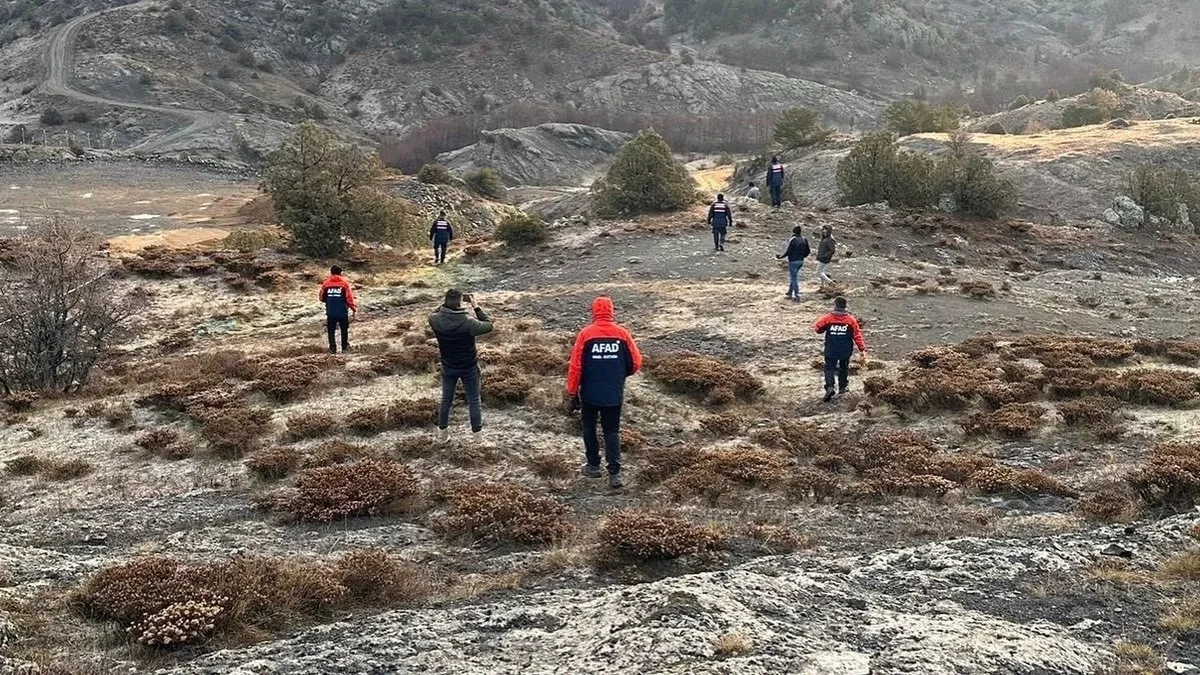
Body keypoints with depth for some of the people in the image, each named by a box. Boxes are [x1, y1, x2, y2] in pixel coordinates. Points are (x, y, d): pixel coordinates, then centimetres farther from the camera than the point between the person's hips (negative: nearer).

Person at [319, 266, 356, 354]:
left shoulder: (326, 283, -2)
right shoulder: (344, 283, -7)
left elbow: (321, 297, 6)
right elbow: (349, 298, -8)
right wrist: (354, 308, 4)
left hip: (330, 312, 1)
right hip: (343, 312, -1)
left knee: (331, 330, 11)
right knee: (344, 330, 16)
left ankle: (332, 348, 6)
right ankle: (345, 347, 19)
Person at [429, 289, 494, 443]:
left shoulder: (435, 320, -21)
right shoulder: (469, 322, -31)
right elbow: (488, 326, -13)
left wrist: (447, 303, -3)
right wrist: (476, 307, -9)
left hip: (448, 368, 3)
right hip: (469, 368, -3)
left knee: (446, 400, 21)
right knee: (473, 400, 16)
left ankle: (442, 433, 32)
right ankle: (477, 432, 29)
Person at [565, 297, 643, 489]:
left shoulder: (586, 334, -10)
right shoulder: (622, 333, -4)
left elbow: (575, 366, -9)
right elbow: (636, 363, 1)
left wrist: (571, 392, 0)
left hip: (590, 394, -1)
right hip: (614, 394, 1)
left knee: (589, 427, 19)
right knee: (612, 431, 8)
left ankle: (593, 466, 25)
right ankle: (614, 473, -2)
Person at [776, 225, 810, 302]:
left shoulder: (792, 240, -17)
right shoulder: (804, 240, 4)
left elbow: (787, 251, -17)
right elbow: (808, 250, 11)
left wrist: (780, 256, -2)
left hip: (793, 261, -7)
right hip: (800, 261, 7)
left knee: (794, 278, 0)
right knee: (793, 278, 21)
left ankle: (797, 296, -1)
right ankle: (790, 294, 28)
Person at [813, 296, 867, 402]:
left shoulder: (827, 318, -9)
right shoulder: (851, 320, -5)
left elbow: (818, 328, 2)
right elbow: (857, 335, -6)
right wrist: (862, 350, -5)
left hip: (831, 350, -2)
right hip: (846, 350, 2)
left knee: (829, 368, 4)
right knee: (844, 368, 22)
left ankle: (829, 387, -17)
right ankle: (842, 387, 30)